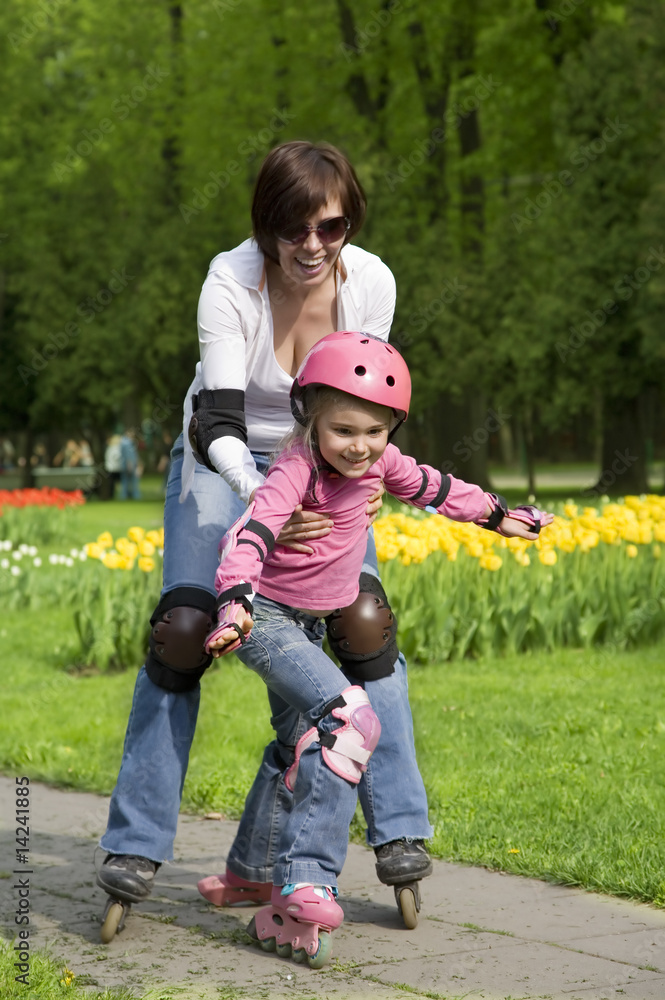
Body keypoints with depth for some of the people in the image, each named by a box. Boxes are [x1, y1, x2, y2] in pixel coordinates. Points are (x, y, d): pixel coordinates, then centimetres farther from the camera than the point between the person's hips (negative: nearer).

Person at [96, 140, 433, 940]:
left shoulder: (370, 283, -19)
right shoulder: (231, 283, -28)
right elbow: (219, 421, -35)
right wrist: (263, 501, -52)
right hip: (223, 461, -2)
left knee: (366, 619, -15)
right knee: (183, 627, -18)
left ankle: (398, 829, -5)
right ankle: (137, 844, -10)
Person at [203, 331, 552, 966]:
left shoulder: (377, 461, -3)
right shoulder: (297, 470, -26)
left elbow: (427, 487, 17)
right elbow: (250, 533, -39)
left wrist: (494, 514, 29)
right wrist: (235, 603, -55)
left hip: (312, 623, 9)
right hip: (262, 617, -9)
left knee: (304, 749, 16)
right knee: (348, 717, -26)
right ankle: (304, 885, -28)